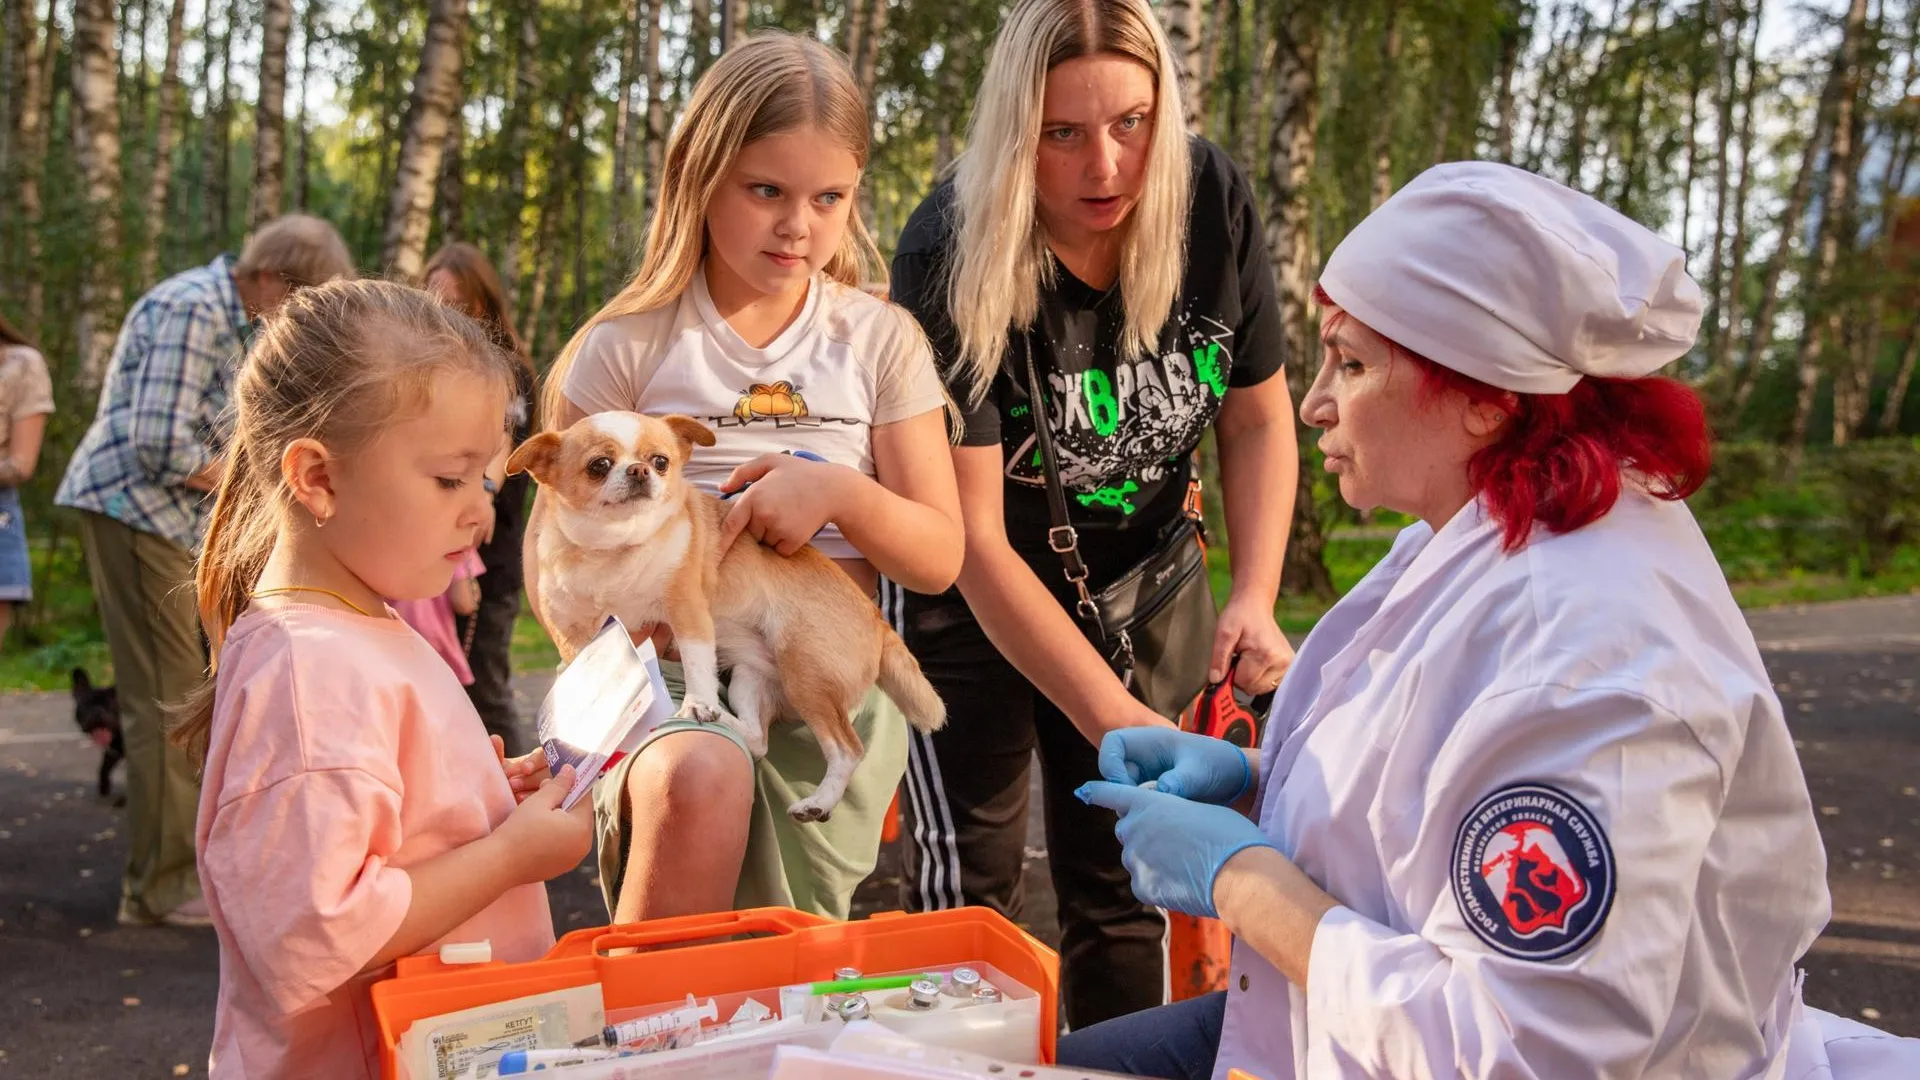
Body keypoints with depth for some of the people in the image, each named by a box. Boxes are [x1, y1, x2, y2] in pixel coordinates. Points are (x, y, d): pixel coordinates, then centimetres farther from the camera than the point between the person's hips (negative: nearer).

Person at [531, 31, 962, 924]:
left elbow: (940, 558, 6)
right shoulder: (629, 345, 4)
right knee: (699, 779, -34)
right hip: (669, 666, -1)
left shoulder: (881, 340, 9)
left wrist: (839, 491, -11)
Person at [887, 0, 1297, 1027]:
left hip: (1144, 575, 3)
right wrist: (1120, 720, -29)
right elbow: (973, 540, -26)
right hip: (978, 595, -3)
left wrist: (1254, 597, -15)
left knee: (1123, 874, 9)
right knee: (967, 883, -1)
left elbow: (1259, 415, -1)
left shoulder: (1213, 202, -15)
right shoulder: (951, 258, -26)